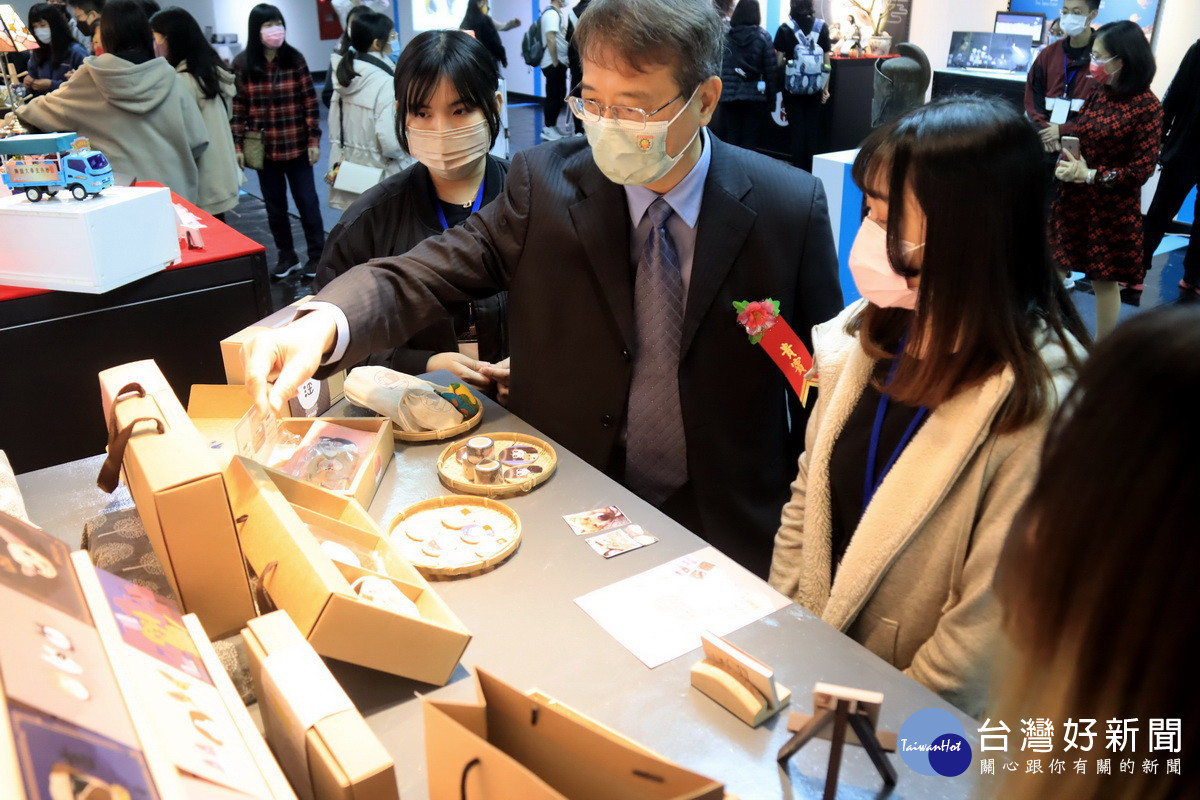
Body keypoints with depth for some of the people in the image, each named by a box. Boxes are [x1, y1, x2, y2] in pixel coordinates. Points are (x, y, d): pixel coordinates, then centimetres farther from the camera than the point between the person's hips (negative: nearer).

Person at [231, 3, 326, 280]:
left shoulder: (295, 59, -3)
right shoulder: (242, 64, -3)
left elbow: (310, 102, -1)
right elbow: (238, 107, 1)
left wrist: (314, 140, -5)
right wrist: (237, 145, -3)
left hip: (297, 147, -1)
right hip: (264, 149, 1)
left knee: (307, 202, 5)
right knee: (275, 206, 11)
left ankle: (317, 255, 18)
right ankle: (287, 256, 24)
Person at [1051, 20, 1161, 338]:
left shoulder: (1147, 106, -13)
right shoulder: (1098, 94, 4)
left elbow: (1143, 168, -13)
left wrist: (1091, 176, -22)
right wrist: (1064, 164, -10)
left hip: (1113, 207, -5)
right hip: (1073, 199, 5)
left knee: (1105, 279, 6)